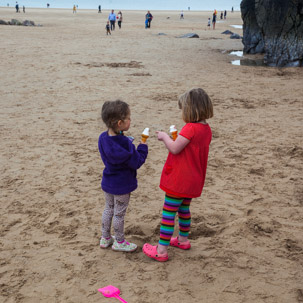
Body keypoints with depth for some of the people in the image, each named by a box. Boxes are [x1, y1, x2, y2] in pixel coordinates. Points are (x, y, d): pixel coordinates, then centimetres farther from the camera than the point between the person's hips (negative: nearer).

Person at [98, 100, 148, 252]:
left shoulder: (103, 138, -8)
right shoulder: (124, 143, -29)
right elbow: (137, 162, -21)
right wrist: (142, 147, -7)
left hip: (108, 182, 7)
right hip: (122, 185, -6)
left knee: (108, 209, 22)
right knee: (119, 213, 10)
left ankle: (105, 238, 37)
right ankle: (119, 242, 27)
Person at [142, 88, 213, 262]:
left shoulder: (190, 128, -23)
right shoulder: (206, 129, 4)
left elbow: (175, 149, -24)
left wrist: (165, 137, -7)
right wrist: (171, 138, 8)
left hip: (179, 180, -9)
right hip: (193, 180, 9)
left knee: (168, 212, -1)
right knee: (184, 209, 26)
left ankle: (162, 250, 5)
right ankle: (183, 239, 42)